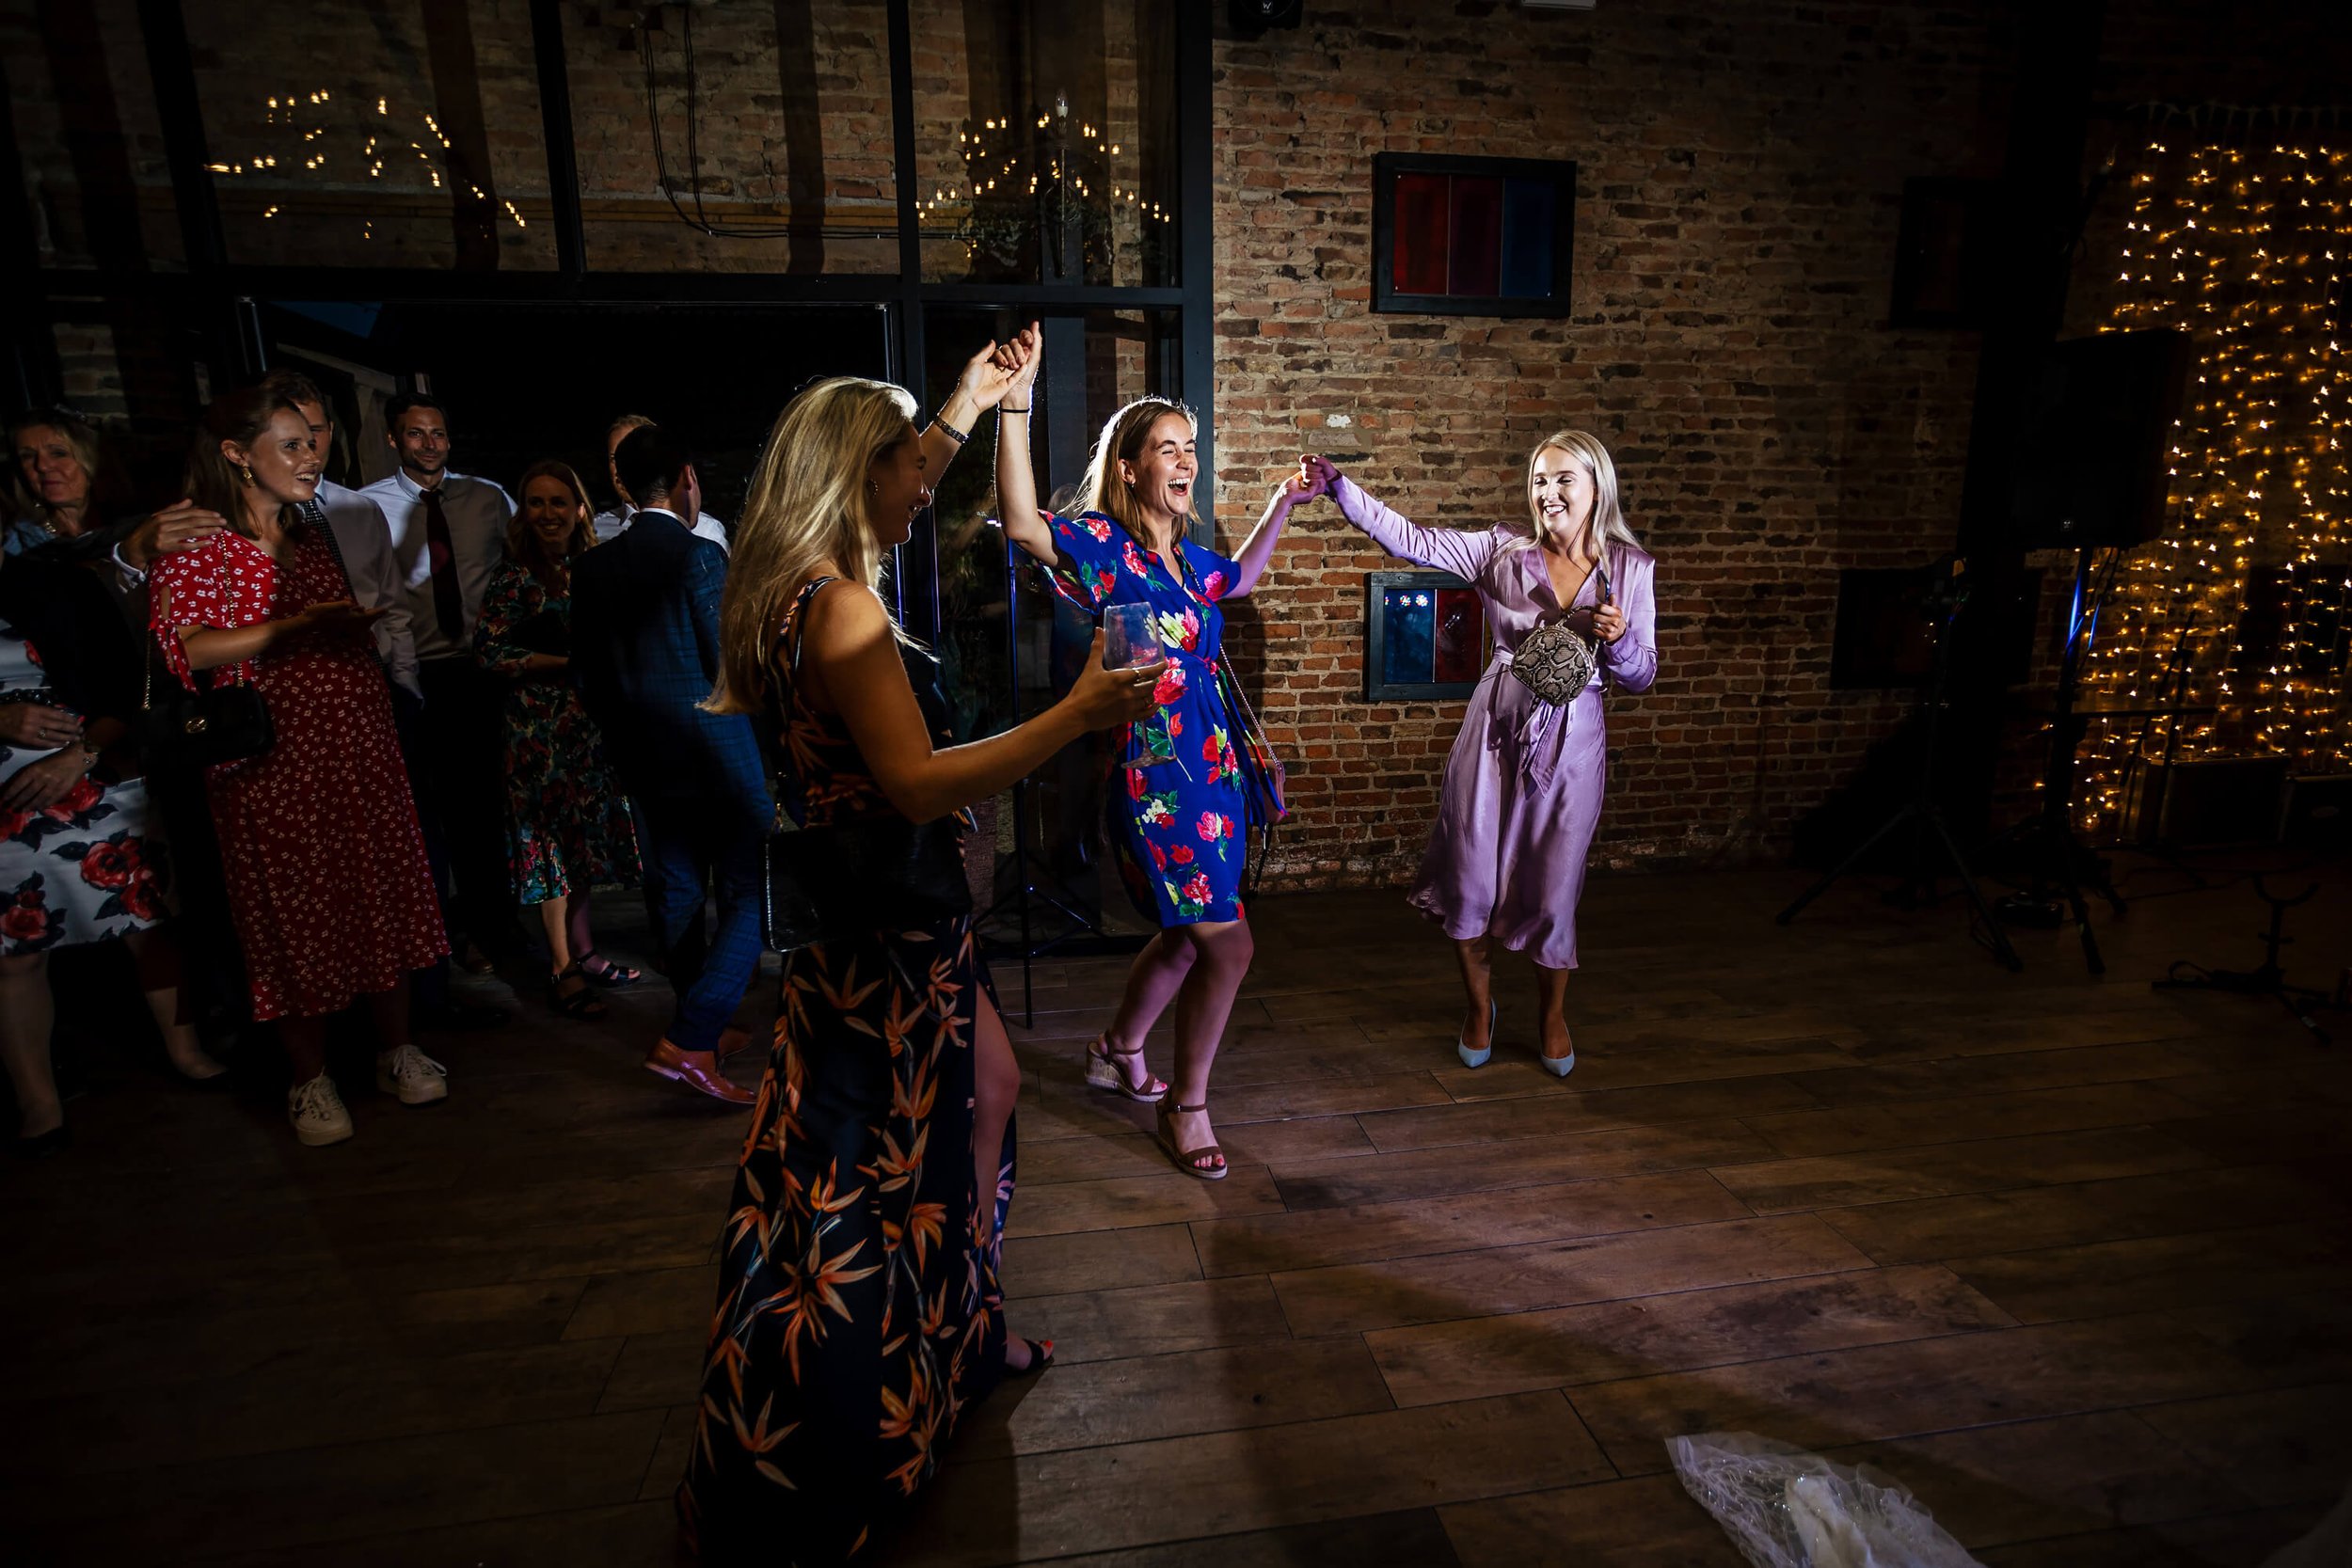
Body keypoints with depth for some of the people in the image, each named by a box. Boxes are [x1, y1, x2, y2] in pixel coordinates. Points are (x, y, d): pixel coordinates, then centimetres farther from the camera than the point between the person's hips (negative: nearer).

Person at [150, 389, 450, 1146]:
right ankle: (310, 1079, 15)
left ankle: (396, 1049, 19)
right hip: (275, 752, -5)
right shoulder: (194, 542, -2)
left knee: (381, 887, 6)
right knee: (295, 906, 1)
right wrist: (291, 629, -22)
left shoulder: (310, 537, 17)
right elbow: (182, 646, -15)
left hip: (358, 743, 5)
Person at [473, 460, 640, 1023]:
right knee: (551, 832, -2)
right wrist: (567, 663, -16)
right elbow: (490, 651, -12)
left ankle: (583, 950, 21)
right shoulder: (514, 575, -7)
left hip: (590, 720, 6)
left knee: (586, 830, 10)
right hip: (539, 722, -5)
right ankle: (561, 969, 5)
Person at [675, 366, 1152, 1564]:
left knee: (986, 1090, 23)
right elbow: (919, 785, -29)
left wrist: (969, 404, 36)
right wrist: (1076, 715, -26)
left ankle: (961, 1333, 43)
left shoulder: (805, 592, 9)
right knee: (856, 1191, 5)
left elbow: (896, 479, 28)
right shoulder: (840, 608, -21)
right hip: (884, 937, -10)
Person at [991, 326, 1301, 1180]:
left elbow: (1236, 578, 33)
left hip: (1209, 769, 8)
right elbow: (1023, 525, -33)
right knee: (1228, 944, -5)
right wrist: (1016, 403, -38)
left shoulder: (1183, 554, 10)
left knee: (1189, 936, 20)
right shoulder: (1103, 544, -13)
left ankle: (1117, 1052, 44)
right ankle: (1187, 1106, 17)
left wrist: (1282, 506, 26)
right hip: (1154, 777, -8)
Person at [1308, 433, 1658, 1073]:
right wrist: (1338, 487, -15)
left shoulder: (1632, 569, 1)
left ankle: (1554, 1015, 34)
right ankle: (1479, 1007, 30)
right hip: (1495, 732, 0)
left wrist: (1616, 639, -16)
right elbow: (1410, 540, -8)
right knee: (1471, 878, 4)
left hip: (1571, 744, 0)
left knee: (1552, 889, 7)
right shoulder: (1504, 549, -1)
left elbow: (1642, 675, 5)